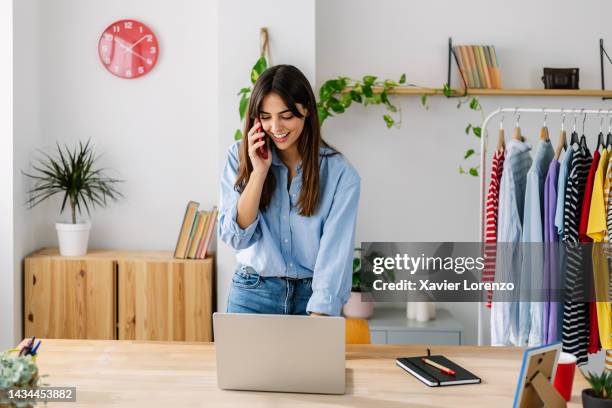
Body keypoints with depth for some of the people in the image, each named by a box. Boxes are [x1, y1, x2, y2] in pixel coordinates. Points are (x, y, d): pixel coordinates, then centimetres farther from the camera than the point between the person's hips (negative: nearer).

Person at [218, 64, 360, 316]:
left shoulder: (340, 173, -10)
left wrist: (317, 318, -27)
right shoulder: (241, 156, -3)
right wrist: (259, 171, -16)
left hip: (312, 297, -1)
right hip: (253, 295, 1)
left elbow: (335, 254, -16)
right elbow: (235, 237, -7)